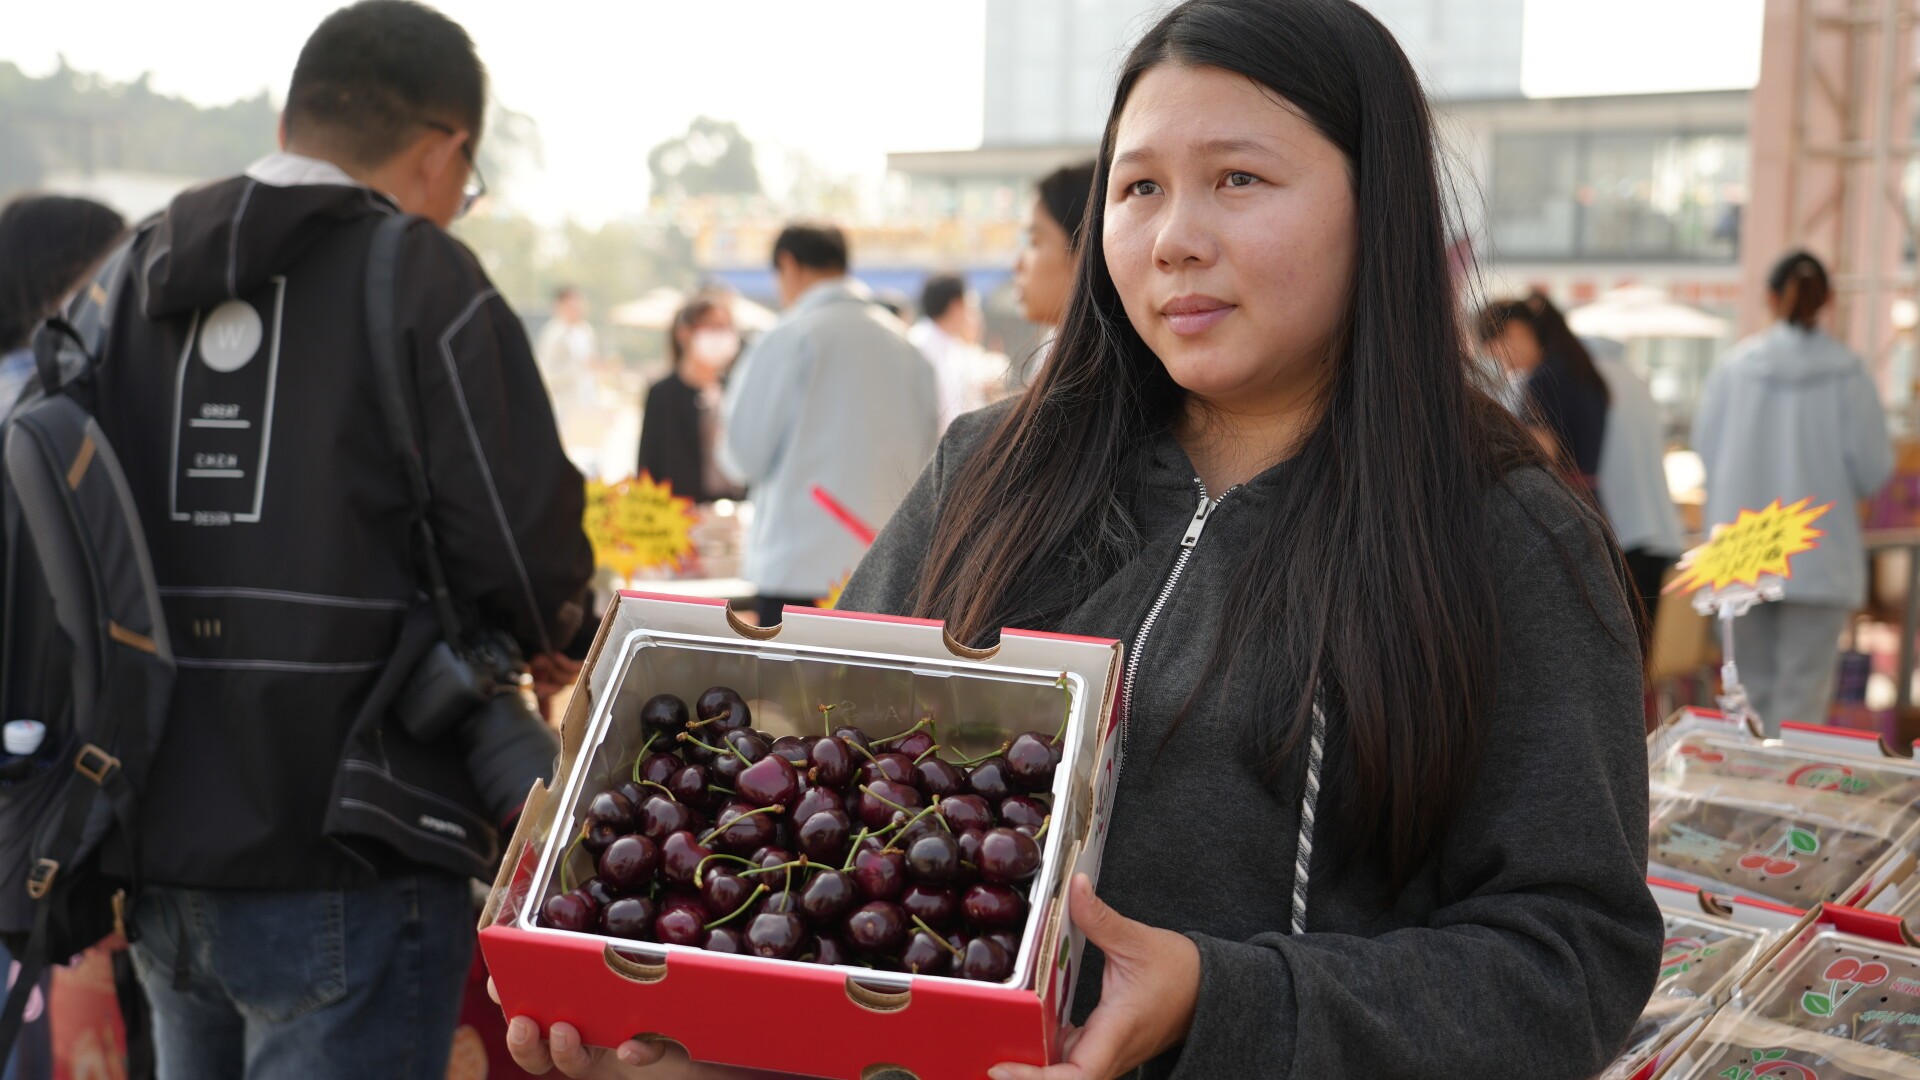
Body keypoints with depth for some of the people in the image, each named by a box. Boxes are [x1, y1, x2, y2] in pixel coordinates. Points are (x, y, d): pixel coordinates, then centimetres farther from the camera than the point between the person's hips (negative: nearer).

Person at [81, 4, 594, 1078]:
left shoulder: (136, 282, 9)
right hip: (338, 872, -6)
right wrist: (551, 632, 10)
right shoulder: (421, 278, -10)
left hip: (160, 860, 7)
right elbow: (525, 546, -13)